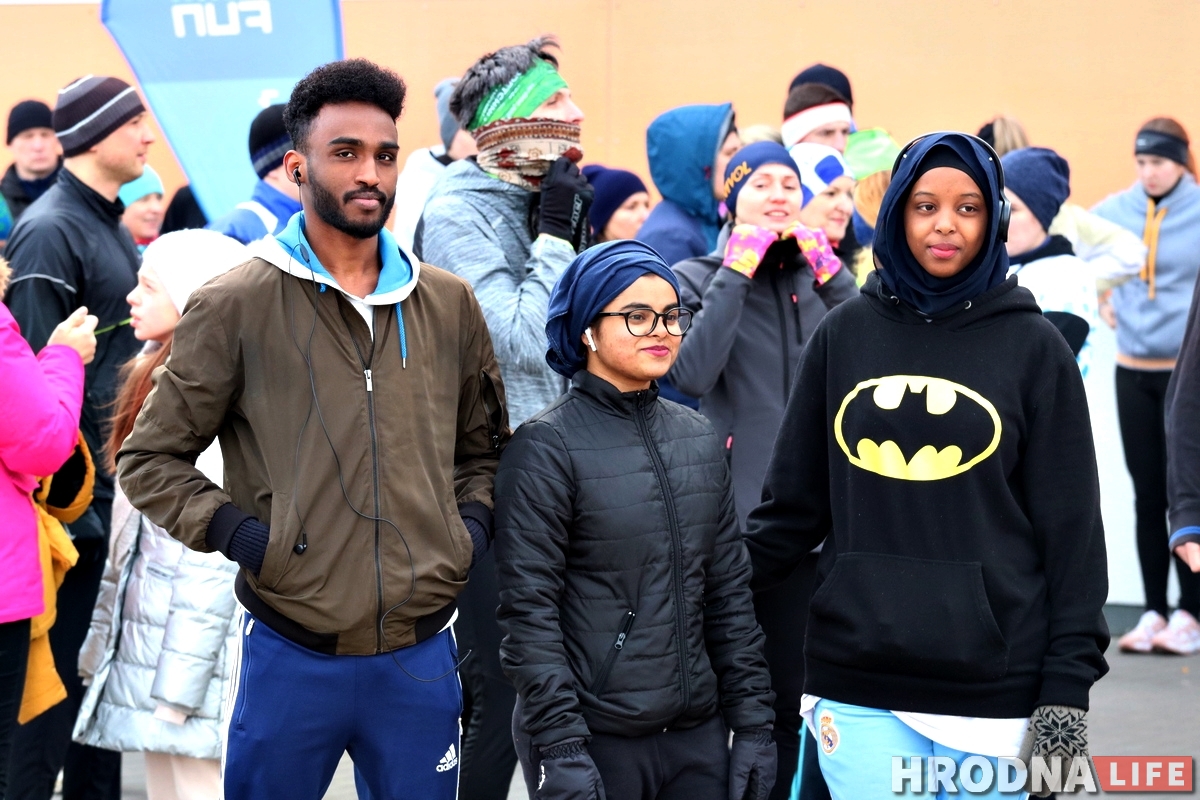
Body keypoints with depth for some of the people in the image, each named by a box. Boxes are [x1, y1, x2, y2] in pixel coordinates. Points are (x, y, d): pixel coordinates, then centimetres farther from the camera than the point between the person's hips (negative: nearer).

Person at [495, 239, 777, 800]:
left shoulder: (699, 438, 8)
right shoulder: (545, 447, -8)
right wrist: (561, 750, -16)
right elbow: (529, 611, -11)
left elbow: (730, 591, 11)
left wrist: (753, 721, 7)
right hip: (596, 737, -5)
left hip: (698, 733, 5)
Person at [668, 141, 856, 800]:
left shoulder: (816, 277, 12)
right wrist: (736, 272, -13)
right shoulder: (697, 278, 2)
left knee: (789, 692, 8)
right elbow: (693, 373, -17)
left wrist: (832, 274, -8)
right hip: (730, 515, -3)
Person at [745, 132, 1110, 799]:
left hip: (997, 687, -1)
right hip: (857, 687, 2)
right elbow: (794, 504, 10)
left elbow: (1071, 530, 0)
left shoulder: (1033, 346, 2)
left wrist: (1068, 689, -5)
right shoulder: (844, 334, 7)